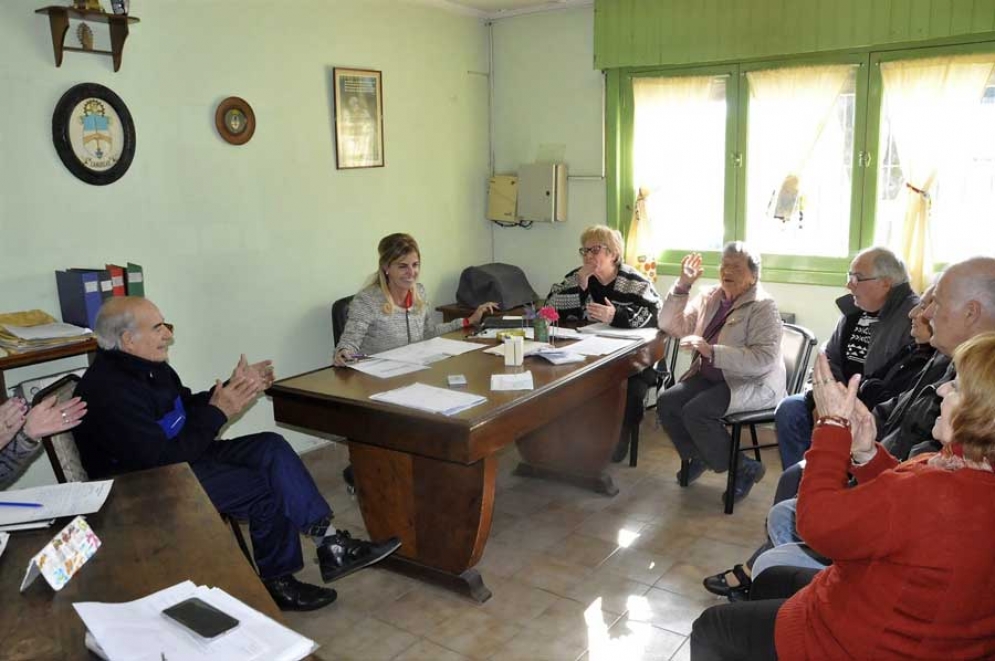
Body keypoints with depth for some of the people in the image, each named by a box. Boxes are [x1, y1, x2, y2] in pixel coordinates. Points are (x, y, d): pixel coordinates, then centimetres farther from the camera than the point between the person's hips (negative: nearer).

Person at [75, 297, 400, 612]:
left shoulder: (147, 366, 3)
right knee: (266, 487, -18)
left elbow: (187, 408, 14)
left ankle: (330, 544, -10)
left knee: (271, 447, -6)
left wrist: (231, 390, -3)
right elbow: (161, 460, -28)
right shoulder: (110, 392, -26)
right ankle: (277, 581, 3)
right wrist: (218, 413, -22)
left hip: (180, 454, 9)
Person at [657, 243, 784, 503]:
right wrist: (683, 285, -5)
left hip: (753, 384, -7)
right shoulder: (710, 297, 8)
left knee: (696, 411, -27)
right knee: (666, 403, -13)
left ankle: (744, 468, -6)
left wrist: (711, 351, -33)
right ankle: (698, 456, 14)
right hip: (711, 377, 7)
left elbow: (764, 359, -24)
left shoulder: (763, 306, -12)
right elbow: (673, 325, 7)